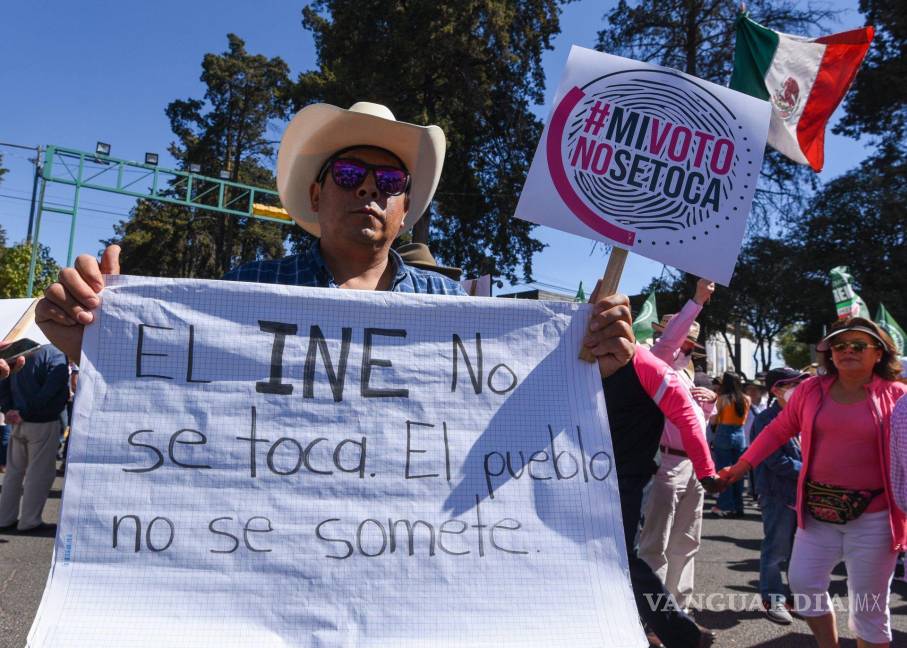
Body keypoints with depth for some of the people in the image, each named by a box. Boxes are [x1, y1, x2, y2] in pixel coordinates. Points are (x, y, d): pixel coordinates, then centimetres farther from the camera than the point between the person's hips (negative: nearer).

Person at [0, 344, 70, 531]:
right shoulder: (57, 355, -14)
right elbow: (48, 393, -22)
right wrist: (24, 413, -14)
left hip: (18, 423, 7)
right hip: (43, 424, -7)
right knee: (39, 473, 3)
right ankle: (29, 520, 9)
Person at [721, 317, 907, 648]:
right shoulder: (811, 390, 2)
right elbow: (778, 431, 8)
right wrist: (742, 466, 4)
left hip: (872, 516, -3)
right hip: (818, 511, 3)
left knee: (869, 604, 7)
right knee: (803, 582, 9)